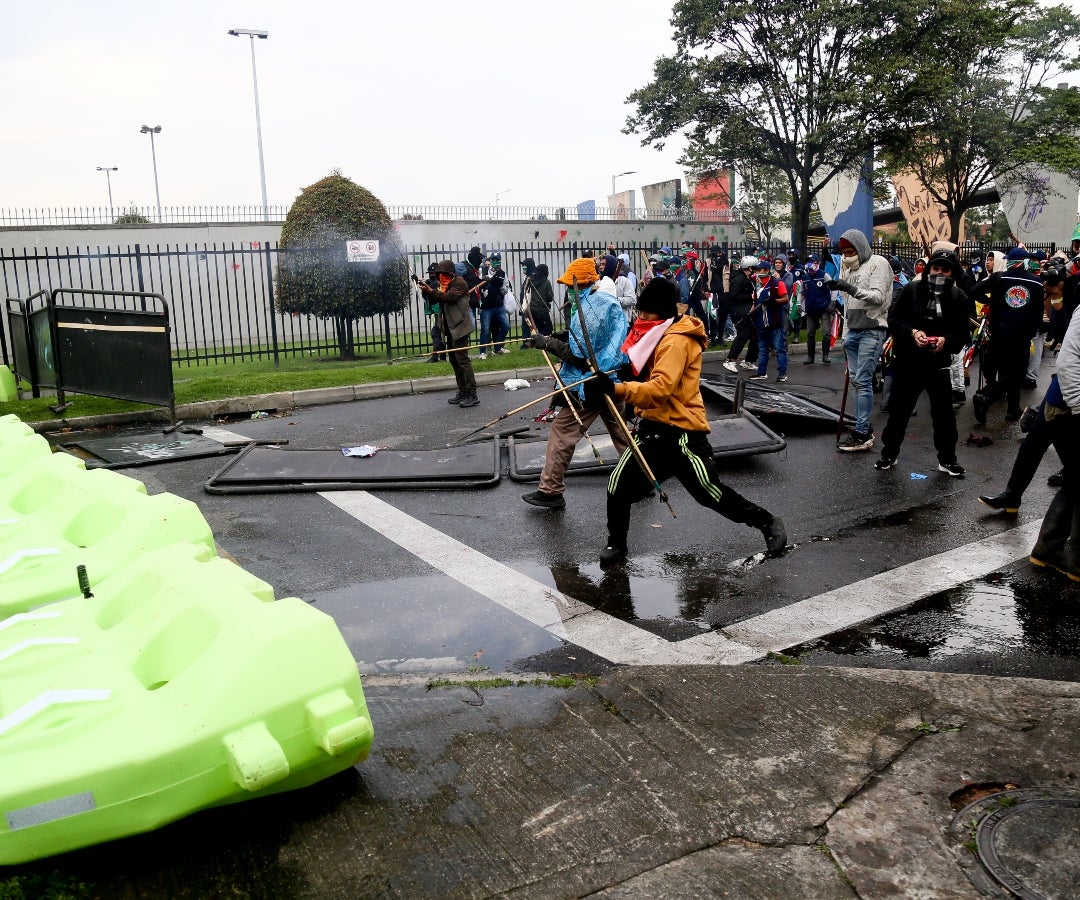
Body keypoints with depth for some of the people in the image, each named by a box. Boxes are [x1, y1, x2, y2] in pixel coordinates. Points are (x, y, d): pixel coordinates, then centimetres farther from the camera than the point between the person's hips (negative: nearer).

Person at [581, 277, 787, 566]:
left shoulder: (676, 341, -18)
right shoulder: (659, 335, 13)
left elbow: (660, 389, -29)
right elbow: (641, 373, 18)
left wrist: (615, 389, -39)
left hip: (681, 432, -8)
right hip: (654, 427, 8)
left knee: (711, 493, 3)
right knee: (618, 487, -2)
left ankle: (768, 523, 25)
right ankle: (616, 544, 18)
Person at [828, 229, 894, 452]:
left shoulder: (878, 263, -2)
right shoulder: (848, 268, 20)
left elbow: (878, 297, -13)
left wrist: (850, 288, -24)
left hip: (872, 331, -8)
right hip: (853, 331, 8)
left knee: (863, 381, -10)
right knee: (855, 380, 6)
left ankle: (862, 434, -7)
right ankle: (864, 427, 12)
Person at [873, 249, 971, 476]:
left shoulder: (958, 297, -1)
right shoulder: (912, 289, -4)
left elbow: (962, 332, 0)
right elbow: (893, 319, -3)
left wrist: (946, 340, -20)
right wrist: (912, 332, -20)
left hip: (938, 363, 1)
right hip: (907, 361, 0)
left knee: (944, 411, 5)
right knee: (899, 409, 10)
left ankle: (947, 459, 20)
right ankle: (889, 454, 25)